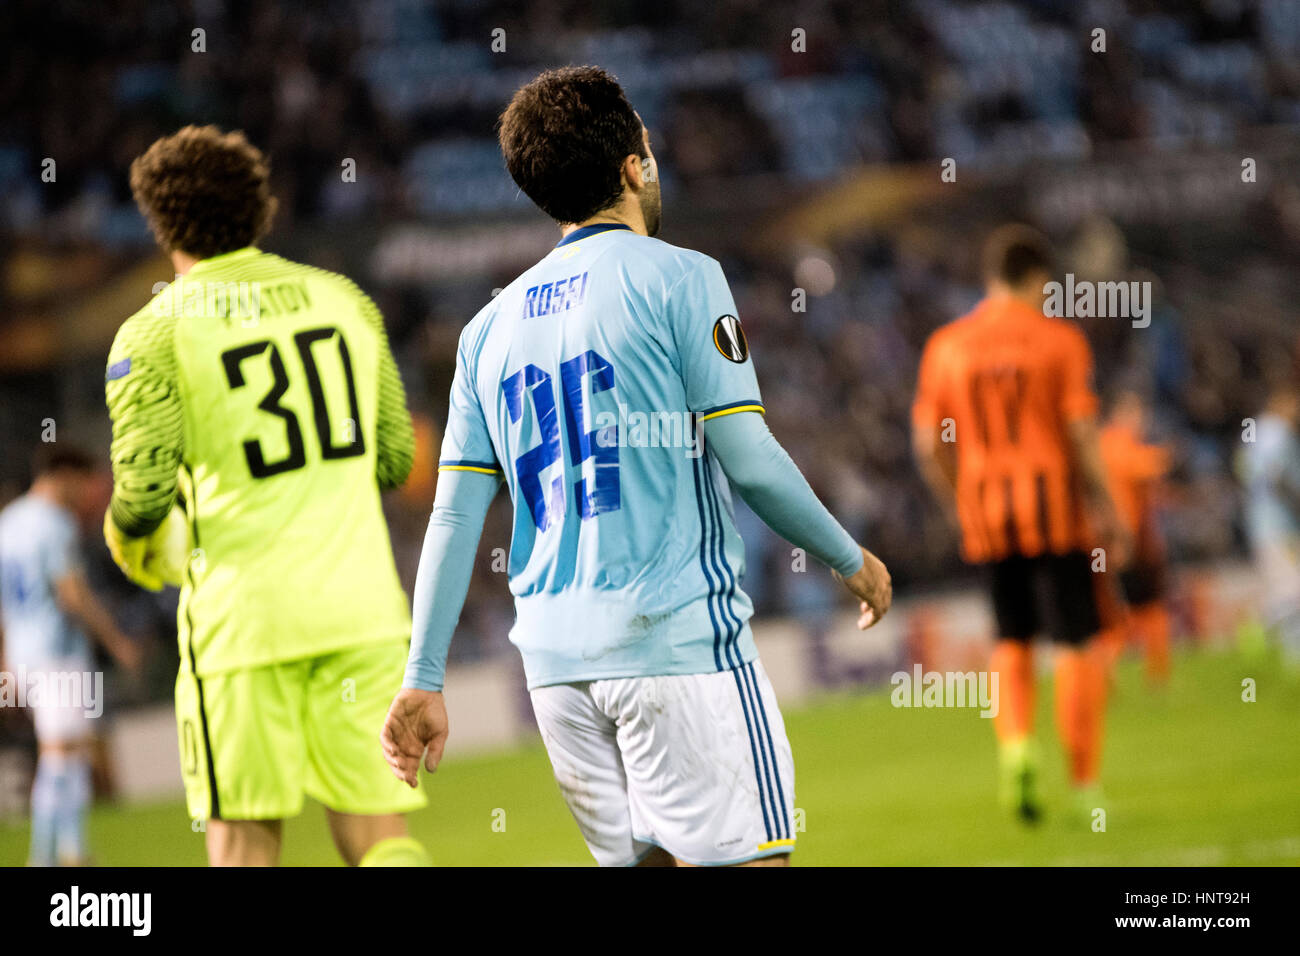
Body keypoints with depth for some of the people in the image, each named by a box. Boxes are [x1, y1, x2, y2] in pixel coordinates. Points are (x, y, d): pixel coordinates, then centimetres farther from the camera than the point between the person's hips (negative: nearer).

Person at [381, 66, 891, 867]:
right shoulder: (678, 278, -4)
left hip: (555, 658, 6)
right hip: (679, 639, -6)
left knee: (640, 857, 13)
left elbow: (454, 515, 9)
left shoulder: (492, 326, 12)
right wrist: (852, 559, 7)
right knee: (743, 858, -6)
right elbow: (750, 462, -8)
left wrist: (424, 679, 10)